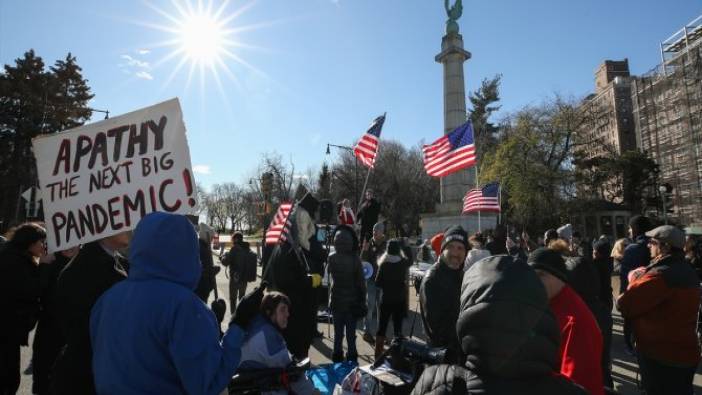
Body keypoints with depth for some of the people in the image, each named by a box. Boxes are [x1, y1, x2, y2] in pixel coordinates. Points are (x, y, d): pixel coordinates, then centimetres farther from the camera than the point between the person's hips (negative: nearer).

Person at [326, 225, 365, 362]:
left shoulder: (332, 258, -10)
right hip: (352, 300, -2)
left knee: (338, 331, 16)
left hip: (337, 300, 2)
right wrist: (363, 301, 0)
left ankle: (337, 356, 26)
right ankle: (351, 357, 20)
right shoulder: (355, 259, -18)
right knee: (351, 332, 11)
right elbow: (361, 282, -11)